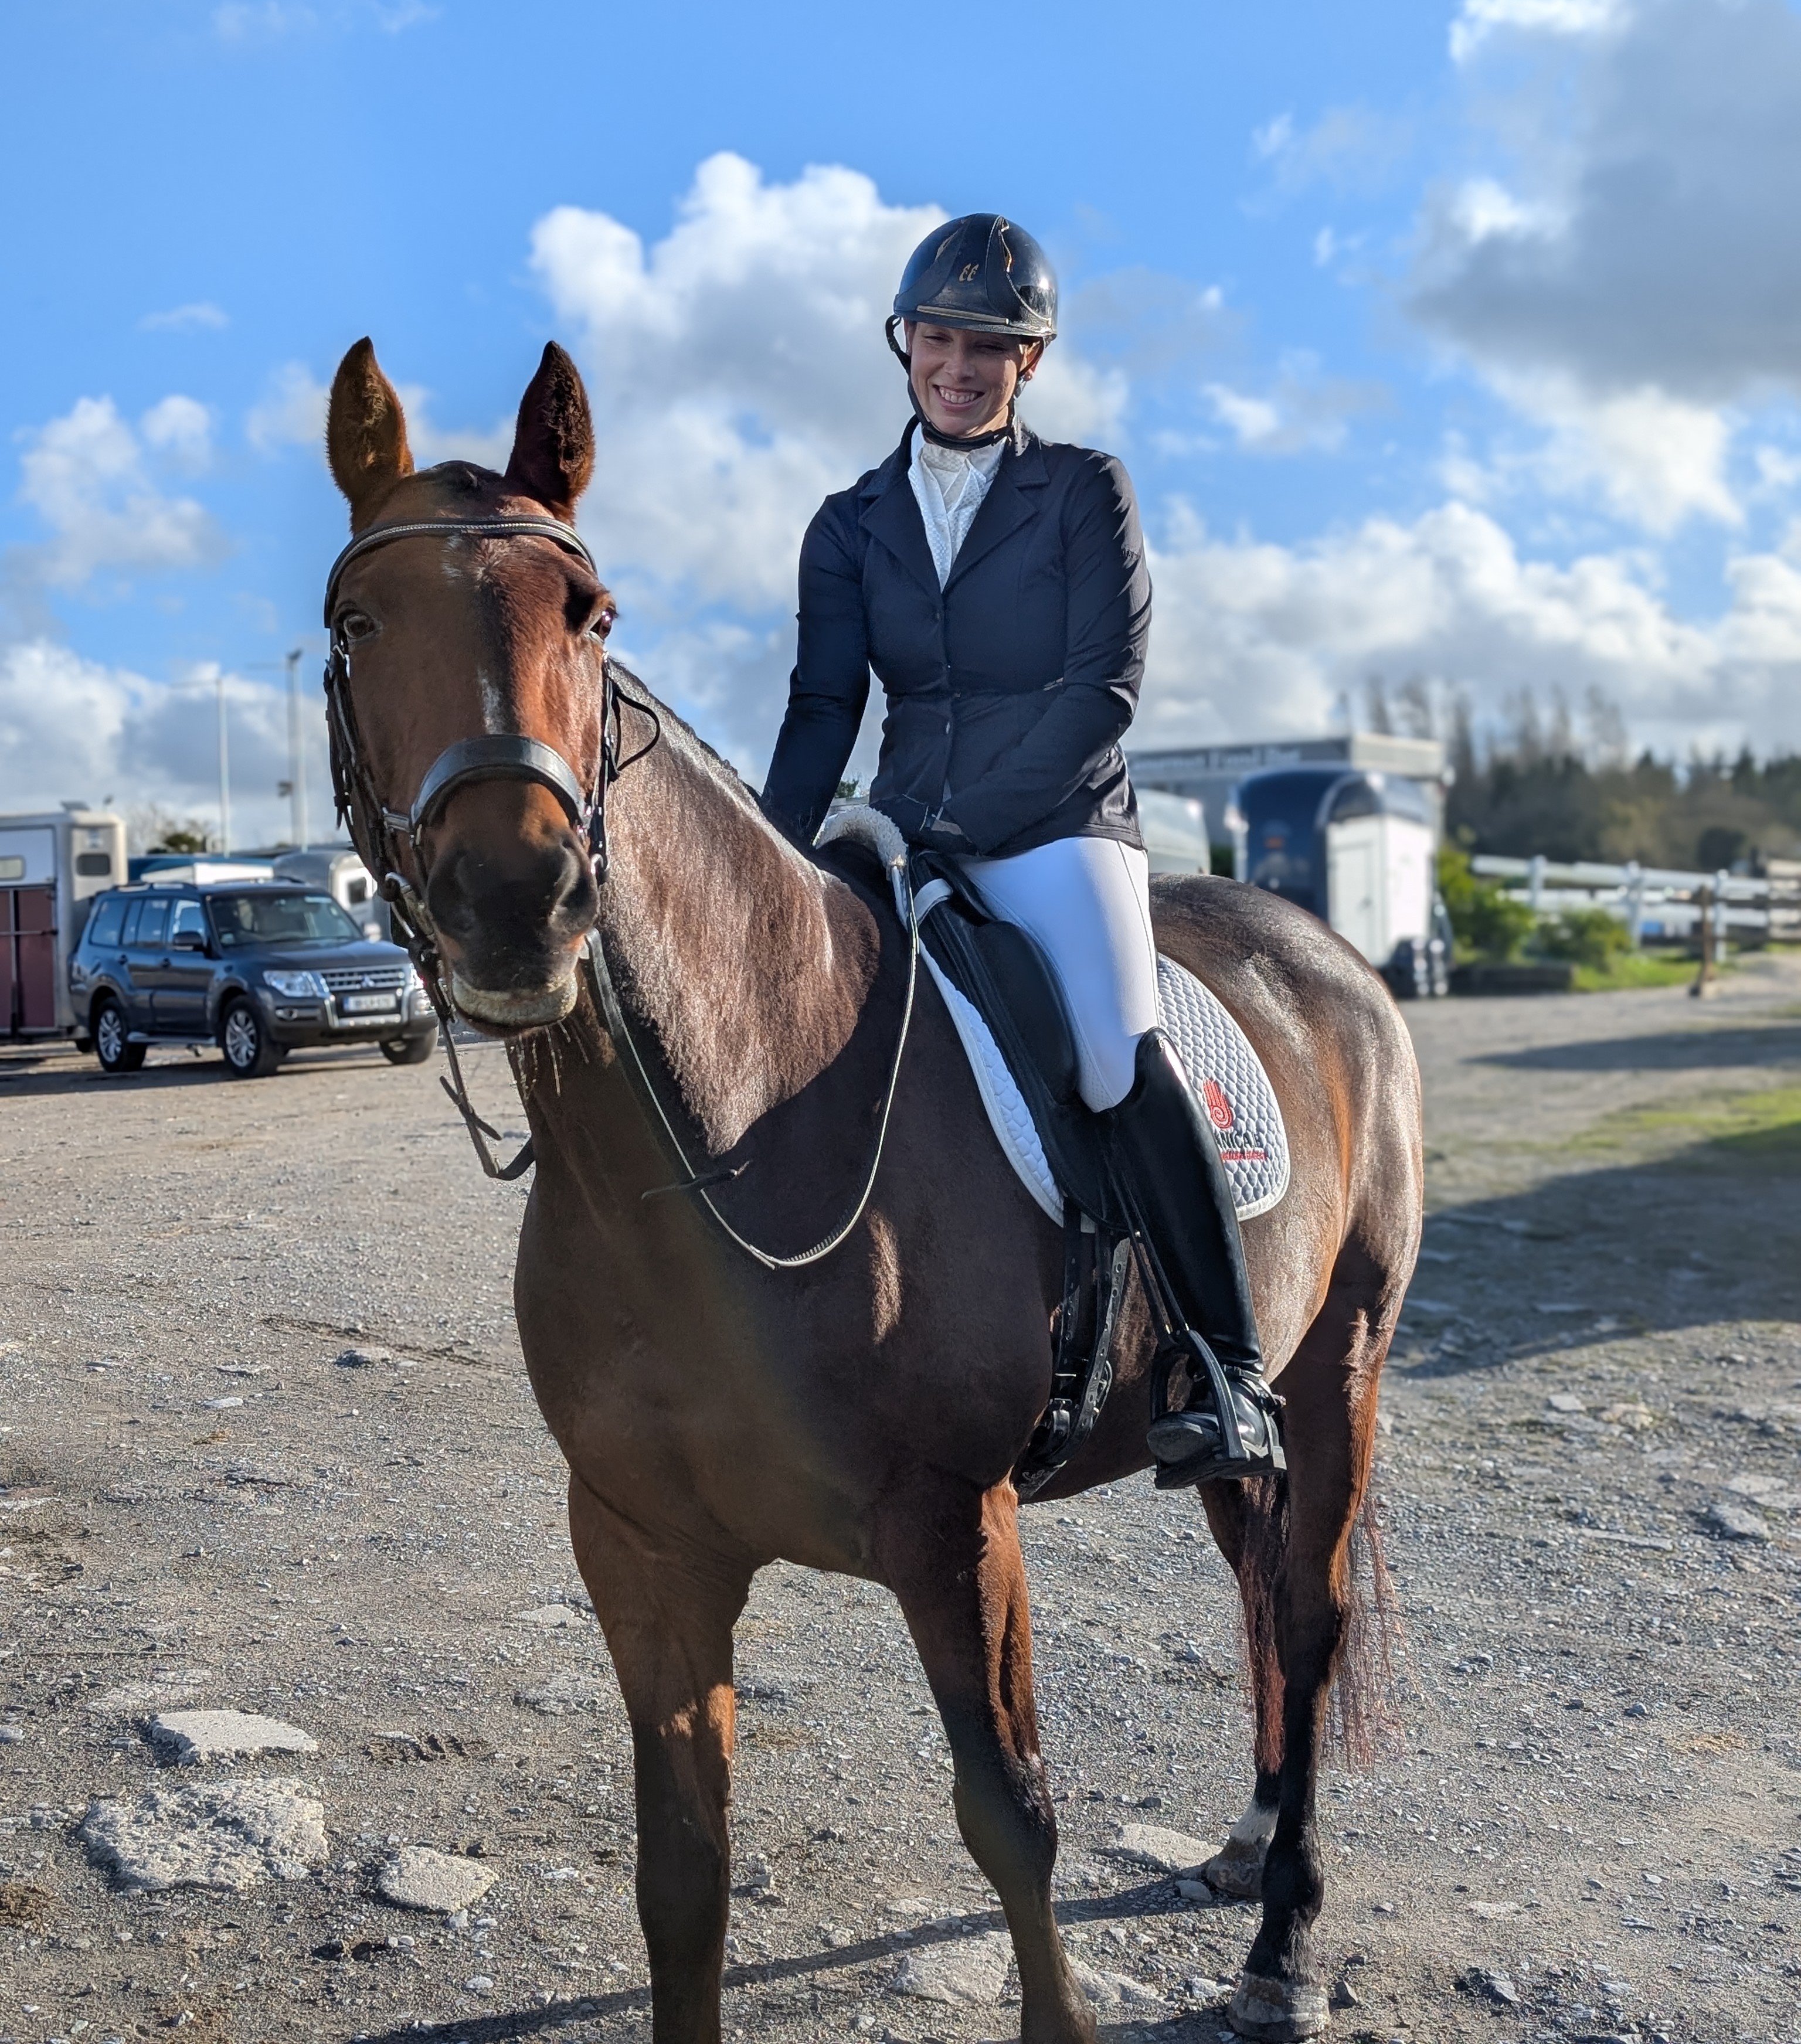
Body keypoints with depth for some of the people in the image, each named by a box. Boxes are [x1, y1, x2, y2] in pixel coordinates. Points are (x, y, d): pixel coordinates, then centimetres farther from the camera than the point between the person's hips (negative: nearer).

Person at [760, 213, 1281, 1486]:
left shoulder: (1086, 492, 3)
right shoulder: (851, 526, 13)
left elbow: (1106, 687, -7)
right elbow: (824, 708, 4)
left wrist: (964, 818, -16)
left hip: (1056, 829, -4)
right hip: (906, 844, 5)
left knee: (1123, 1054, -28)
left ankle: (1229, 1374, -22)